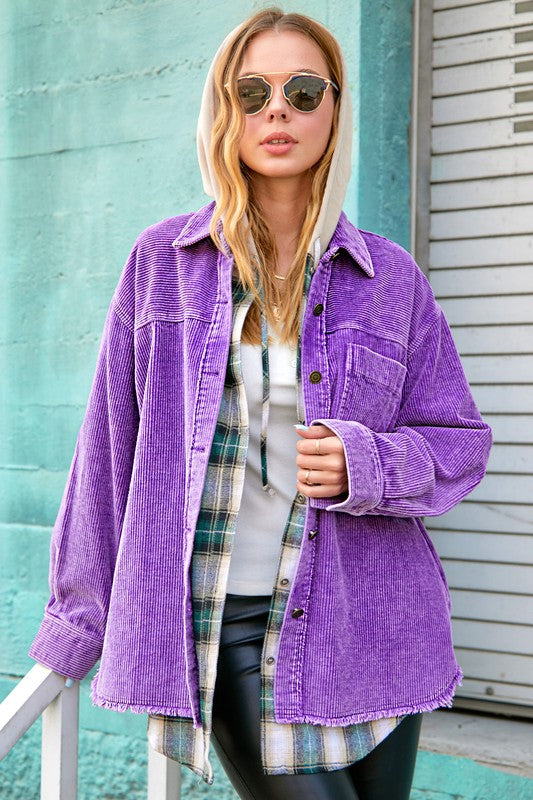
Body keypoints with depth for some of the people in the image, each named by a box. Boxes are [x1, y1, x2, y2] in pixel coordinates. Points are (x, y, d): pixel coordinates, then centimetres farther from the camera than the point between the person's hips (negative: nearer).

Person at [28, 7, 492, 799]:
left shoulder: (390, 277, 3)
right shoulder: (163, 260, 3)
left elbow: (460, 441, 8)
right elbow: (112, 438, 6)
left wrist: (364, 466, -14)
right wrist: (79, 617, 8)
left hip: (367, 623, 2)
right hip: (225, 626, -1)